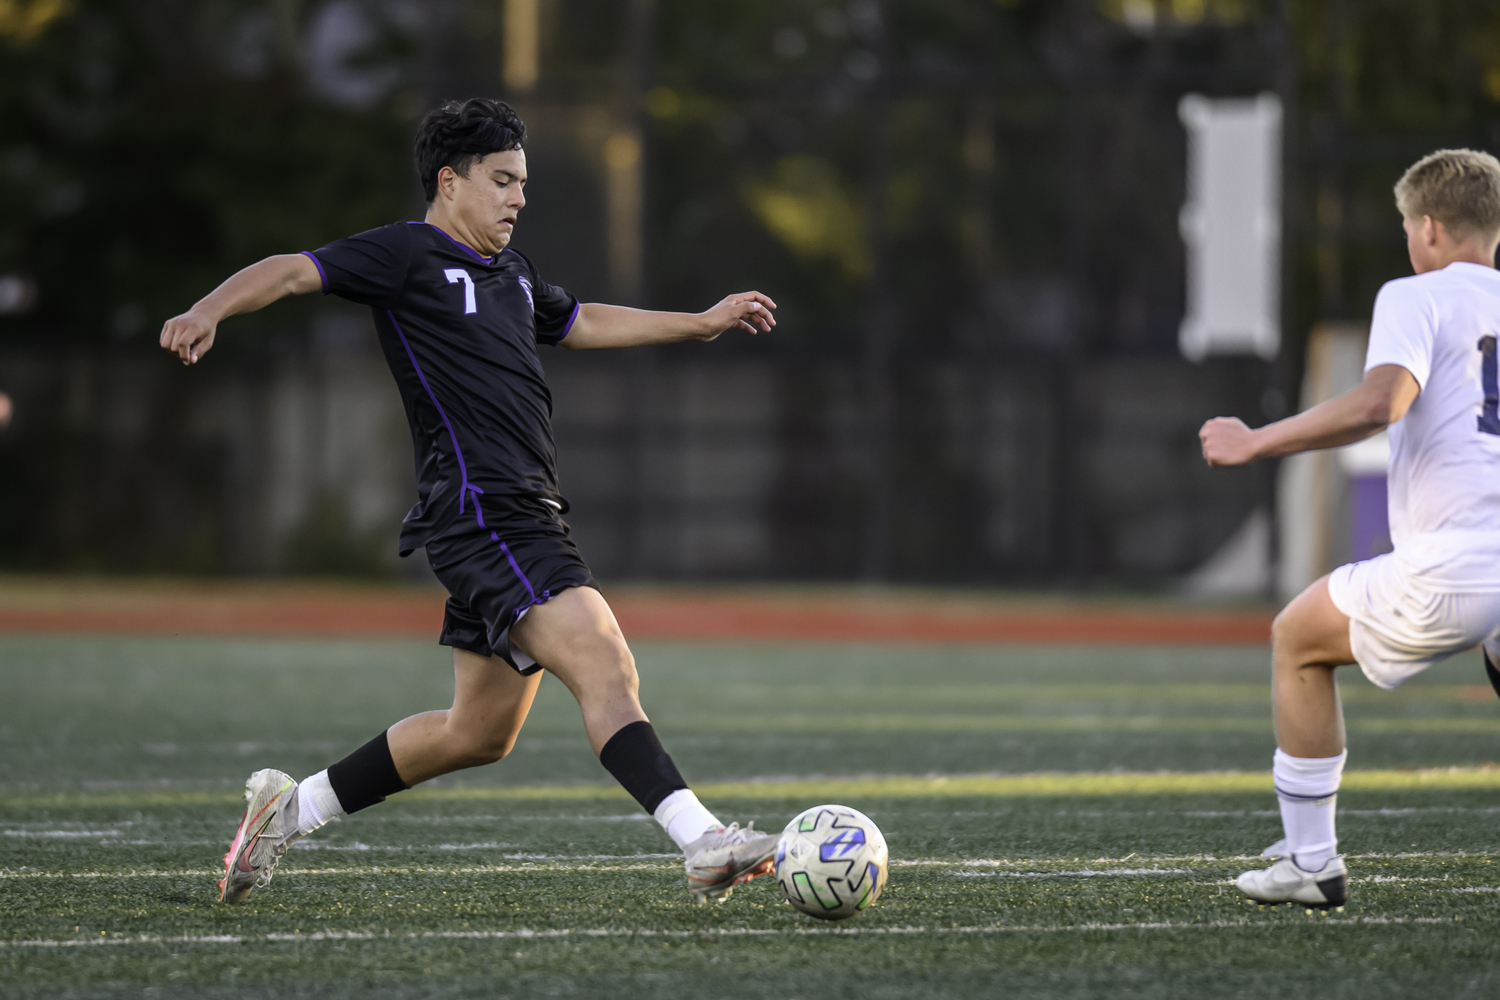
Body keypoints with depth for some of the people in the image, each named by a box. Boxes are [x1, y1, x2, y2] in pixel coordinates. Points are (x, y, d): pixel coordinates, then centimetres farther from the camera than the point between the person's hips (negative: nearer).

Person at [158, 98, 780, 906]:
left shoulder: (509, 273, 23)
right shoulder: (407, 255, -3)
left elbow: (581, 323, 40)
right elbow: (295, 270, -13)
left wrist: (701, 323, 41)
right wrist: (211, 310, -32)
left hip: (524, 518, 10)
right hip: (480, 514, -10)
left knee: (479, 731, 13)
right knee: (605, 669, -21)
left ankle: (290, 808, 25)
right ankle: (704, 844, -29)